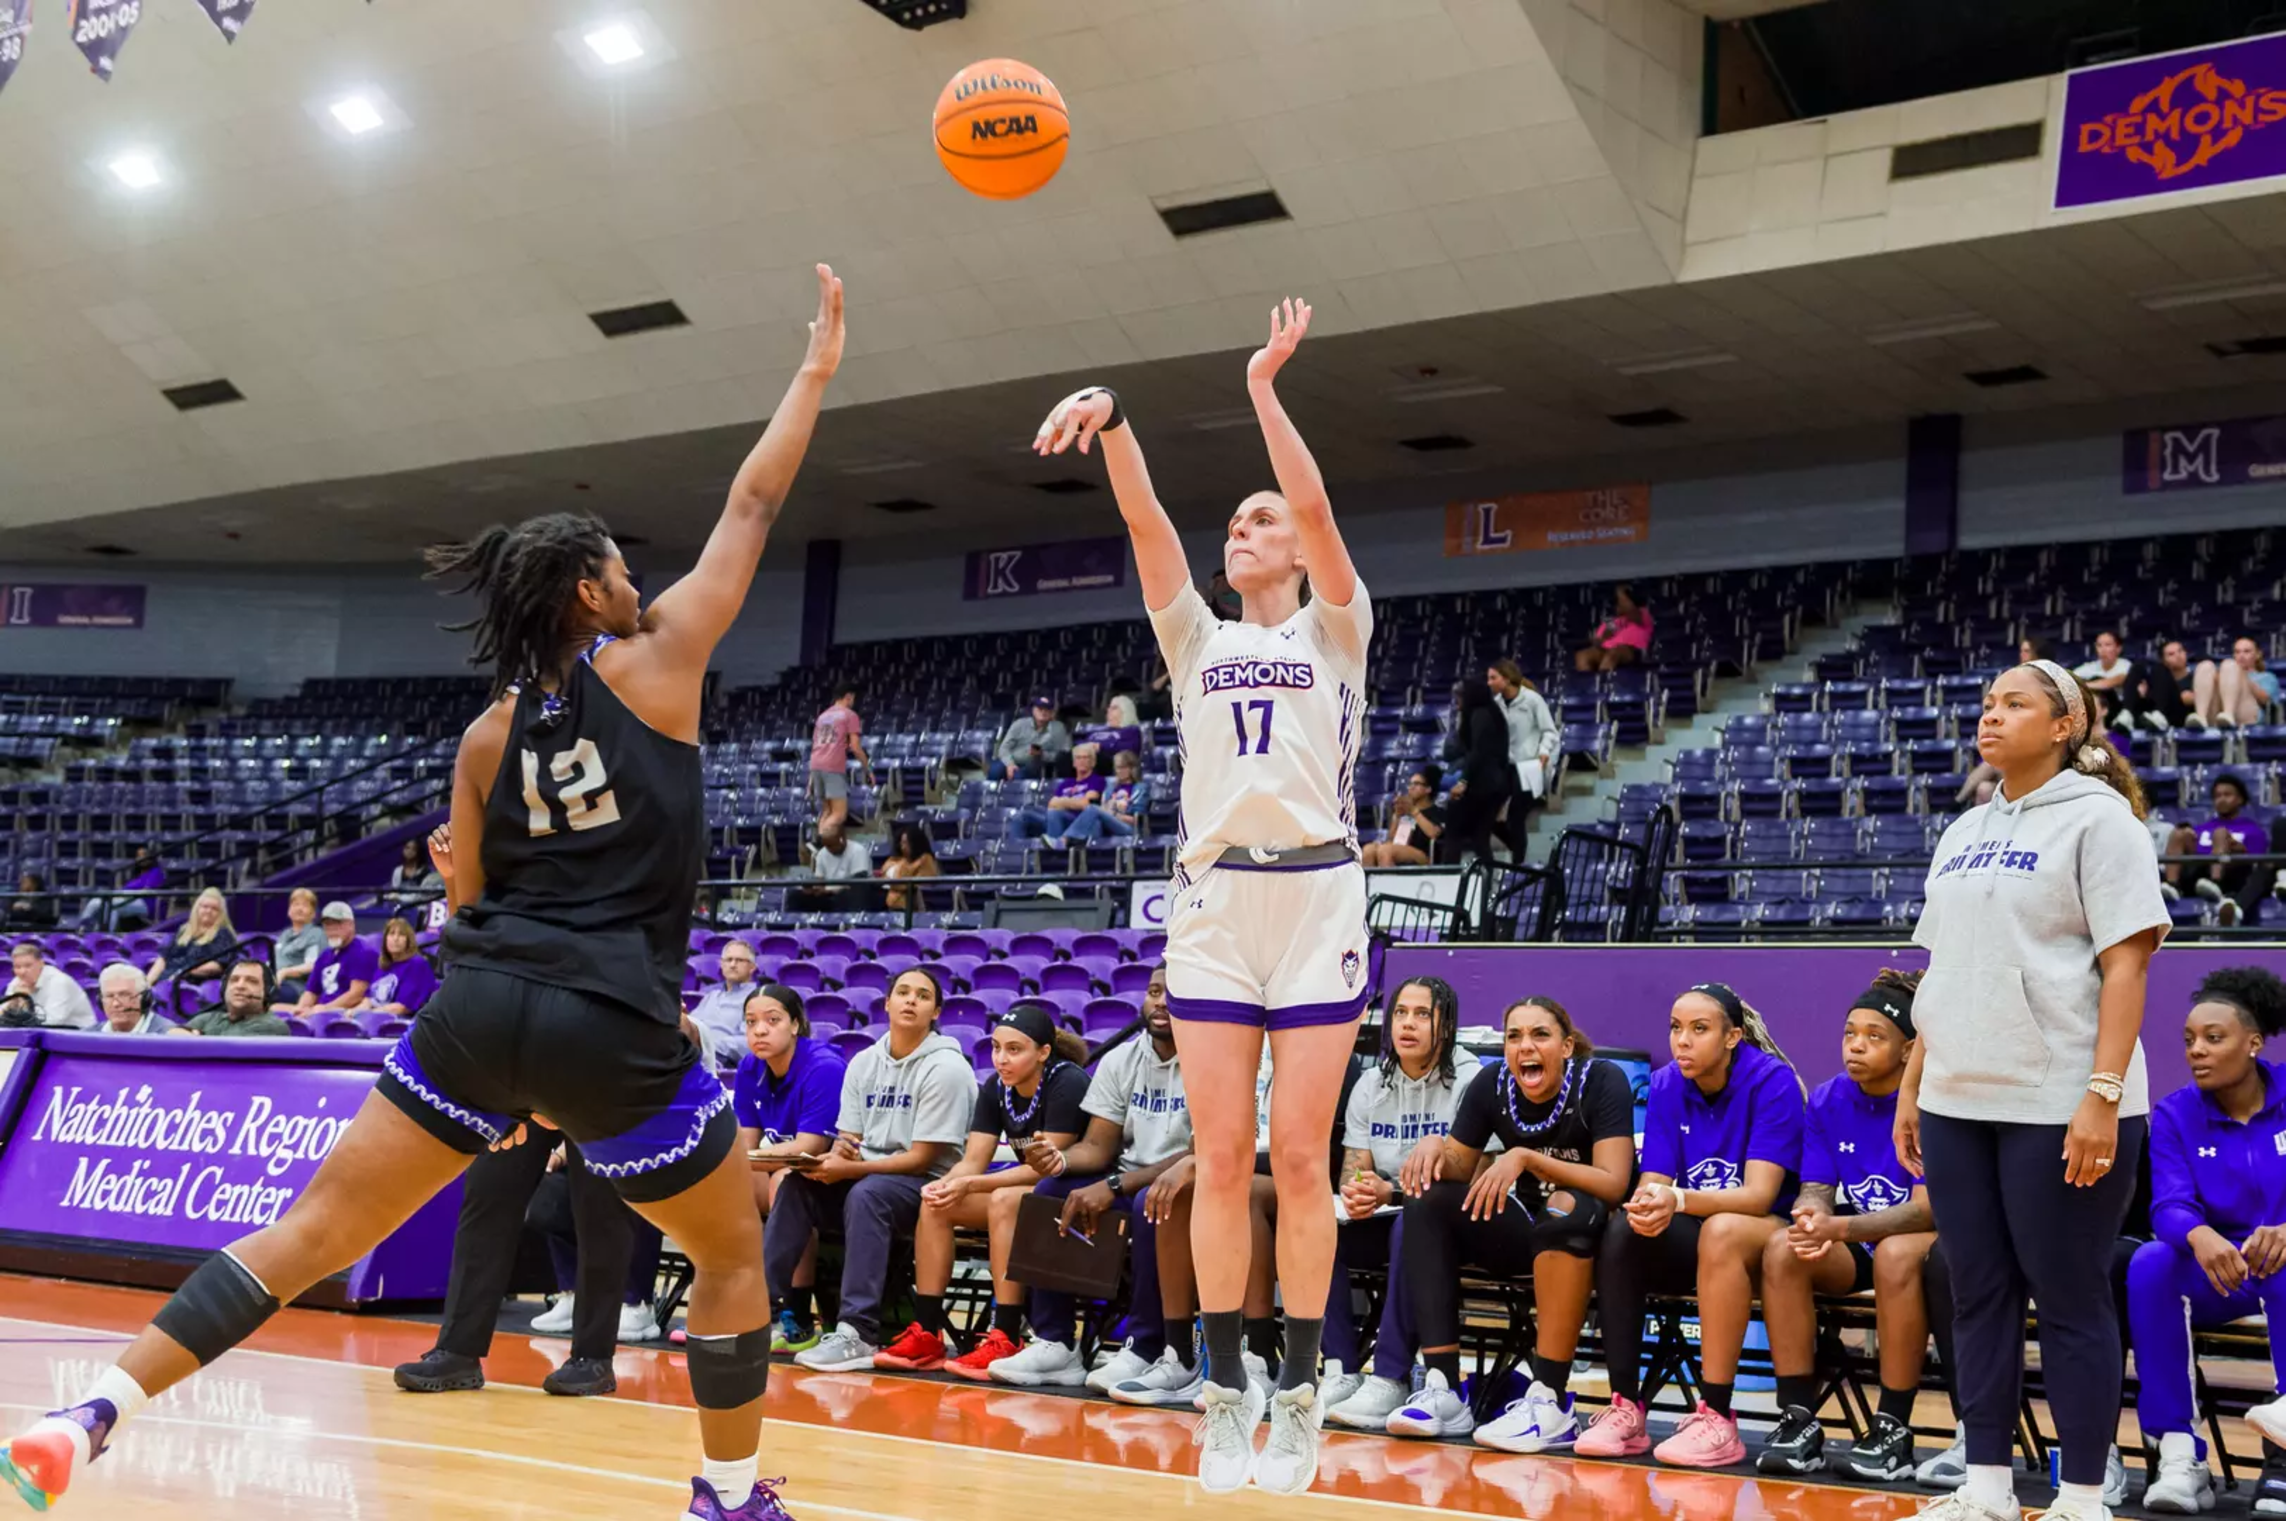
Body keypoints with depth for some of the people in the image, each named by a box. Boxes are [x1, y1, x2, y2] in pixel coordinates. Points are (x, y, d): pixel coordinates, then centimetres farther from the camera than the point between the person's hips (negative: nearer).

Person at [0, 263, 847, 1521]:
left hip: (481, 1010, 4)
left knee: (315, 1231, 8)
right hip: (611, 1031, -4)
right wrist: (817, 368, 16)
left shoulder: (487, 734, 10)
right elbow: (752, 507, 6)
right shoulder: (655, 662, -1)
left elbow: (467, 898, 15)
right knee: (732, 1253, 17)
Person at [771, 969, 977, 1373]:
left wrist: (849, 1170, -22)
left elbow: (922, 1158, -15)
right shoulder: (863, 1063, 9)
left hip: (927, 1184, -6)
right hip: (866, 1175, 6)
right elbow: (847, 1139, 9)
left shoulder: (945, 1068, -11)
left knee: (866, 1195, -35)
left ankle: (859, 1333, -39)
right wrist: (833, 1159, -17)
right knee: (797, 1185, -18)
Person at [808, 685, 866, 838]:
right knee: (840, 814, -9)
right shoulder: (850, 715, 2)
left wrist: (811, 778, 25)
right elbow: (855, 747, -6)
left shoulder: (823, 716, 24)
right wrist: (868, 768, 4)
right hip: (834, 767, -7)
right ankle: (821, 839, -30)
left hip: (816, 765, 7)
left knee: (826, 811, 15)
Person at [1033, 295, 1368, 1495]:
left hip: (1316, 896, -2)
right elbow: (1146, 524, 0)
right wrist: (1114, 421, -16)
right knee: (1221, 1160, -1)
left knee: (1298, 1159, -2)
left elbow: (1314, 508, -8)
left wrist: (1266, 389, -14)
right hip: (1215, 899, 3)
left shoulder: (1335, 630, 9)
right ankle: (1227, 1397, 6)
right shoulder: (1196, 641, 15)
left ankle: (1299, 1399, 5)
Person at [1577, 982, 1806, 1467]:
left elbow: (1759, 1195, -23)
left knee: (1722, 1231, -37)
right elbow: (1654, 1182, -5)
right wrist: (1646, 1204, -31)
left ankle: (1716, 1418, -34)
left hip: (1772, 1234, -5)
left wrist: (1678, 1200, -40)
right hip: (1695, 1241, 5)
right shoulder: (1667, 1085, -1)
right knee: (1620, 1232, -23)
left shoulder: (1772, 1081, -16)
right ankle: (1625, 1410, -21)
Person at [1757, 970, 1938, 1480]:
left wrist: (1839, 1228, -37)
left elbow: (1927, 1209, -23)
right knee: (1782, 1248, -24)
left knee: (1897, 1254, -37)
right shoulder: (1827, 1101, -1)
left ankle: (1893, 1429, -26)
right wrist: (1811, 1219, -29)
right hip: (1855, 1244, 5)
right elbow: (1815, 1191, -2)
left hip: (1923, 1240, -5)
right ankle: (1799, 1421, -20)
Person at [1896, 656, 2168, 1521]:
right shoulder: (1964, 832, 15)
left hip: (2058, 1106, -6)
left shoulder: (2097, 818, -5)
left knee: (2070, 1298, 0)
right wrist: (1912, 1085, 13)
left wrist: (2103, 1095, -19)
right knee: (1979, 1295, 9)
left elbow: (2127, 963, -11)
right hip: (1957, 1102, 7)